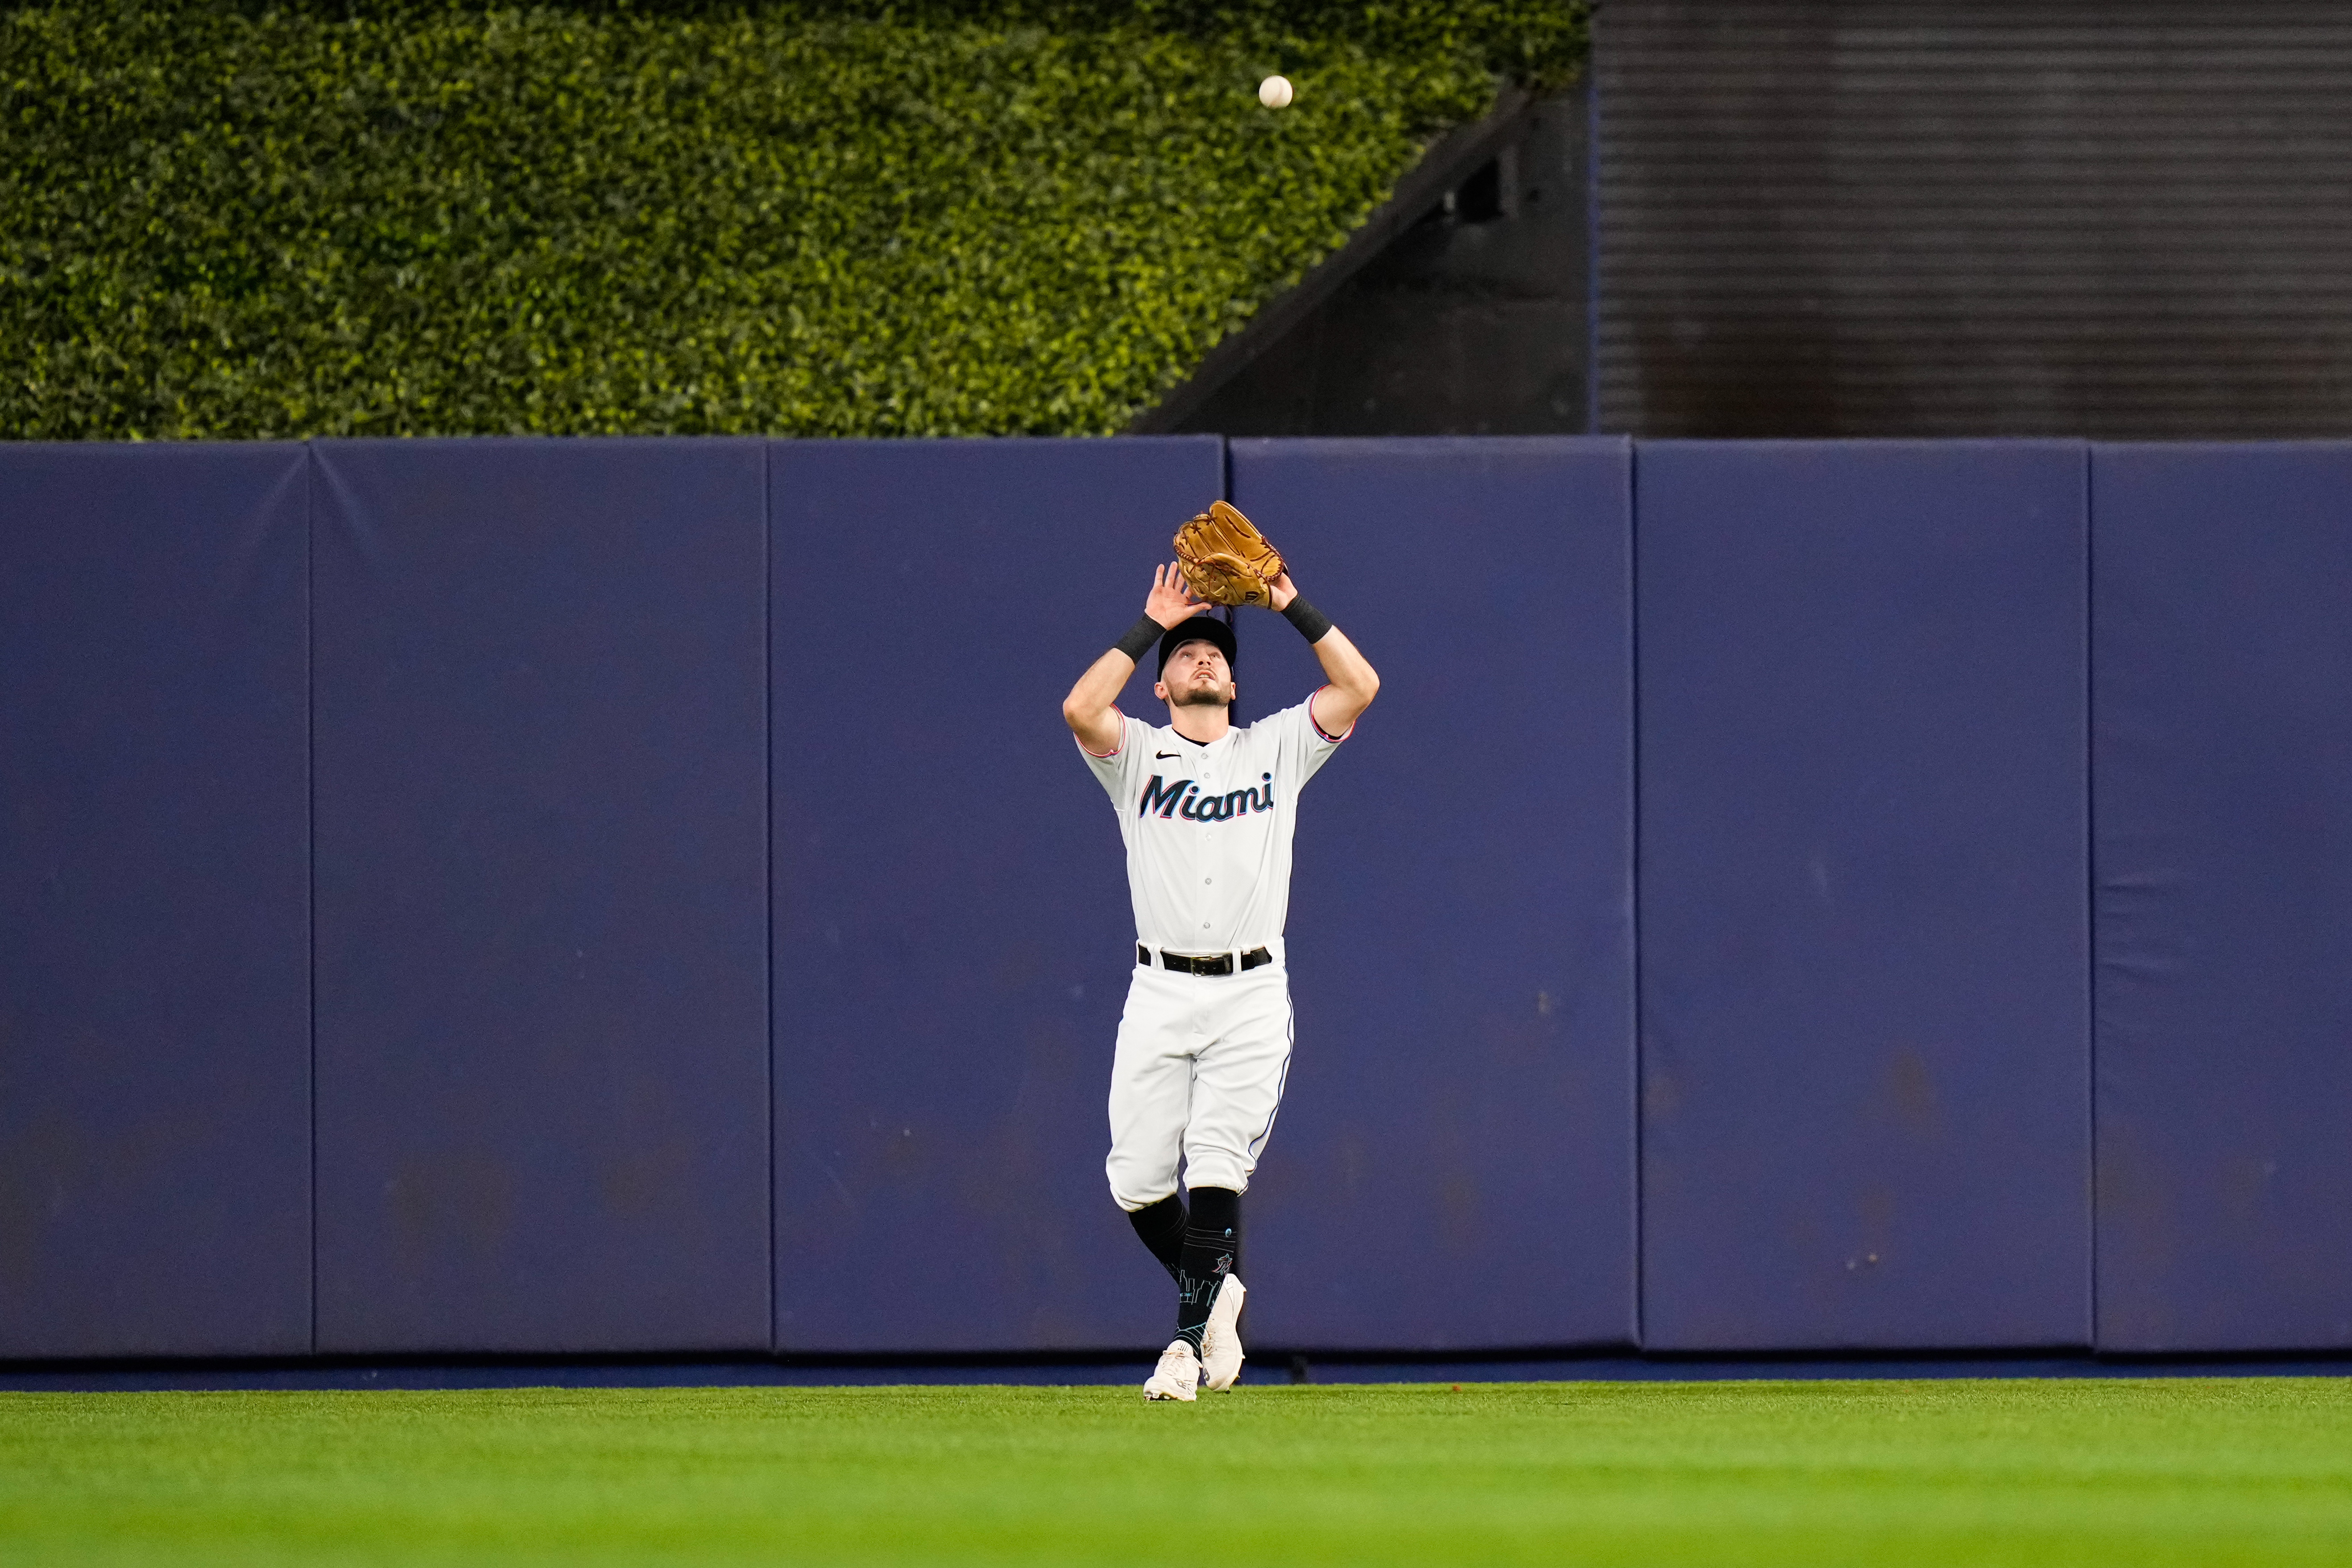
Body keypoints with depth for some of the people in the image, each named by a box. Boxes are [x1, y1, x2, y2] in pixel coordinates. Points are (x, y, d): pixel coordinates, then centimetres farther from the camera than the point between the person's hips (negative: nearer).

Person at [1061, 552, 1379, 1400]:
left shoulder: (1277, 747, 11)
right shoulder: (1136, 752, 8)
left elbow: (1360, 687, -1)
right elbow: (1080, 709, -13)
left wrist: (1294, 606, -4)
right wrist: (1151, 626, -10)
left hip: (1252, 990, -1)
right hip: (1161, 991, 1)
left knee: (1217, 1165, -13)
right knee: (1138, 1178, -2)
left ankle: (1189, 1340, -12)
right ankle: (1213, 1295, 23)